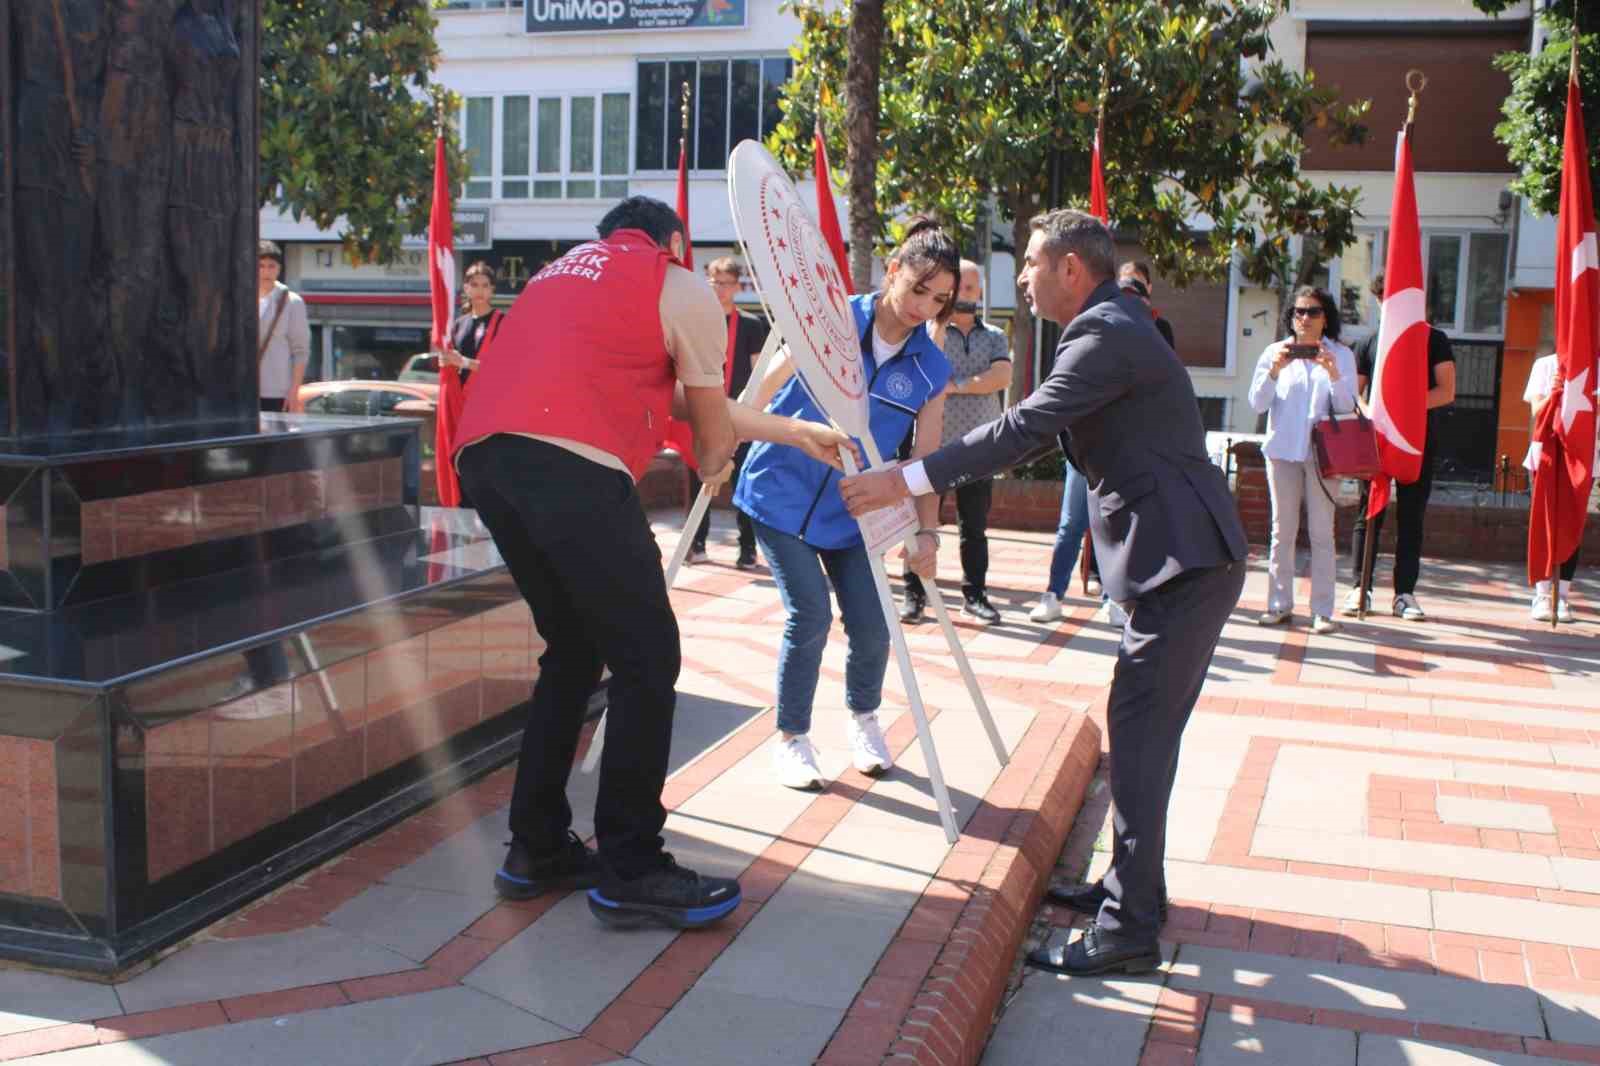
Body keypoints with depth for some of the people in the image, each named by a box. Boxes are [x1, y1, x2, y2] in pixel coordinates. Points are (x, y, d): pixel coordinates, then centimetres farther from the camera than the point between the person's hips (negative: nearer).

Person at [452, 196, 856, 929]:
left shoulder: (566, 271, 33)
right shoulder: (682, 289, 11)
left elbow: (674, 397, 34)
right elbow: (714, 437, 14)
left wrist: (792, 431, 40)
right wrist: (712, 466, 39)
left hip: (480, 454, 8)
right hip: (568, 463, -8)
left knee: (573, 650, 20)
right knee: (648, 658, 1)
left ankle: (537, 850, 24)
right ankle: (630, 874, 4)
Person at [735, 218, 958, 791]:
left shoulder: (931, 370, -3)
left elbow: (926, 457, -2)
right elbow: (770, 383, -3)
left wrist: (927, 532, -12)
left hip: (849, 511, 3)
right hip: (781, 492, -3)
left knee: (870, 625, -3)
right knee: (810, 615, -13)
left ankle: (863, 721, 30)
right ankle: (791, 738, 10)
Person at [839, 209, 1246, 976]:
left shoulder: (1107, 334, -15)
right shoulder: (1109, 326, 18)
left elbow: (1024, 429, -24)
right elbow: (1038, 432, 19)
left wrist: (908, 480, -24)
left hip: (1186, 560, -11)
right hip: (1180, 557, 11)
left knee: (1139, 733, -10)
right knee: (1140, 726, 16)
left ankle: (1128, 929, -5)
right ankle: (1132, 883, 28)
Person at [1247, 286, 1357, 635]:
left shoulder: (1341, 355, 4)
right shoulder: (1275, 352, 6)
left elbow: (1347, 408, -3)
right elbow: (1257, 404, 1)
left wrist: (1333, 375, -18)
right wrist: (1274, 371, -14)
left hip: (1323, 452, -1)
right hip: (1283, 449, 1)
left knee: (1321, 532, -3)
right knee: (1282, 530, 4)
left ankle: (1322, 610, 0)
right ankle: (1280, 603, 10)